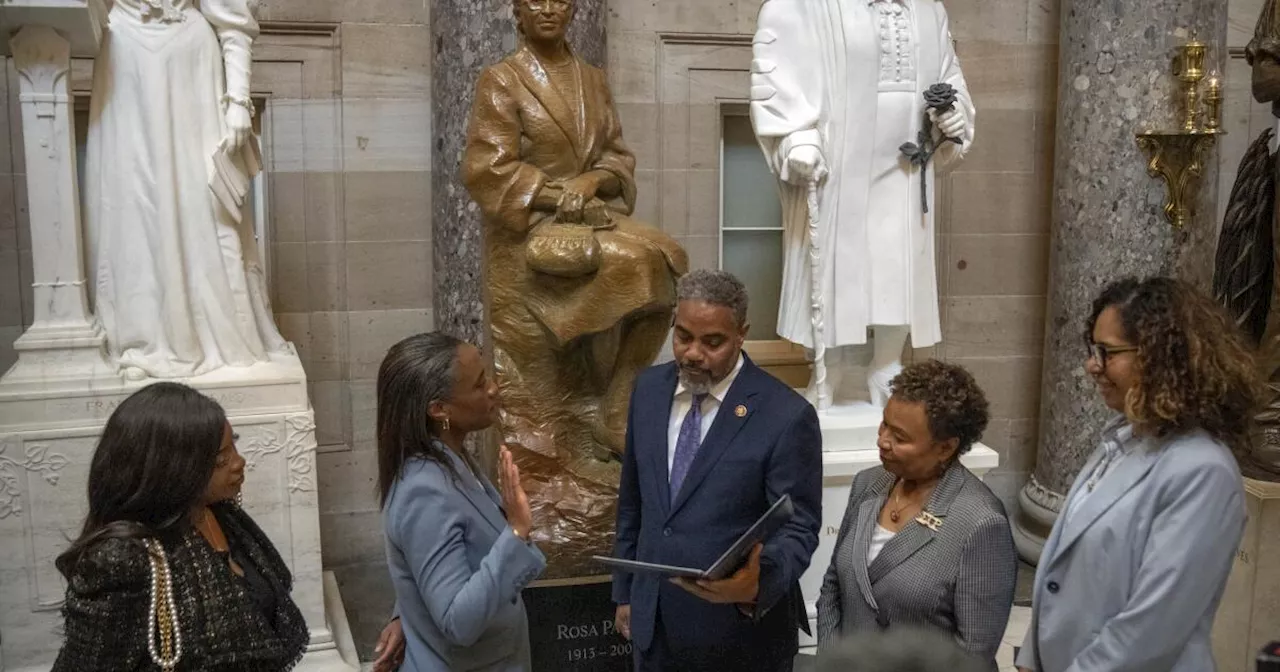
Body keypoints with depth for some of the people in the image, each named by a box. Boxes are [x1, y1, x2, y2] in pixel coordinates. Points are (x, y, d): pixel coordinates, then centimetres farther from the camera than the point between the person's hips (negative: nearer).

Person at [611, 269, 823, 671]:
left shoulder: (786, 415, -16)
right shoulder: (649, 389, 1)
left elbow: (797, 530, -14)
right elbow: (632, 501, 9)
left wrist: (758, 583, -32)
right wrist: (625, 591, 11)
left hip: (740, 636, -4)